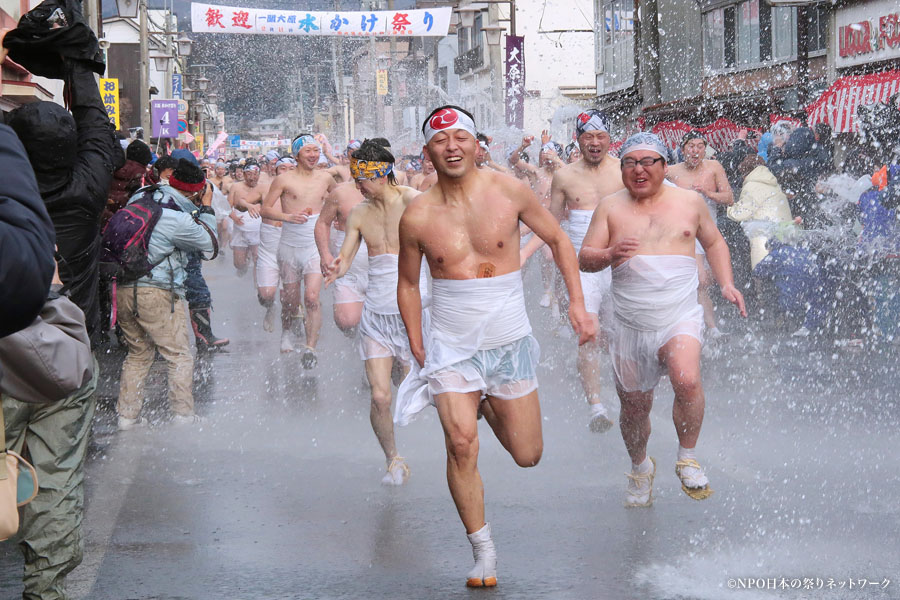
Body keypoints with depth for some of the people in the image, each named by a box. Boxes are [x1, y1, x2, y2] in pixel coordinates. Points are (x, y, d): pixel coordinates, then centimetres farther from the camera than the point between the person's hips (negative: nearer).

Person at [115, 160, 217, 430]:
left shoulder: (140, 198, 6)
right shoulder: (179, 220, -16)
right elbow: (209, 242, 0)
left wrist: (197, 210, 18)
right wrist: (207, 209, 11)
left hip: (123, 289, 7)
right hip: (156, 291, -7)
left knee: (138, 354, 19)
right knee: (179, 356, 6)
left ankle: (127, 416, 16)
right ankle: (183, 415, 7)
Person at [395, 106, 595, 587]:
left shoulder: (509, 191, -6)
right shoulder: (417, 217, -6)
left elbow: (558, 240, 8)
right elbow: (408, 284, 9)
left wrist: (577, 304, 0)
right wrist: (417, 349, 3)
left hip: (510, 343, 1)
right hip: (451, 346, -1)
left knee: (528, 456, 7)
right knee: (461, 443, -19)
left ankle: (487, 405, 39)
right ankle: (483, 551, -2)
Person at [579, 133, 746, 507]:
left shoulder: (690, 202, 7)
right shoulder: (610, 207, 5)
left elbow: (714, 242, 22)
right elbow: (584, 259, 1)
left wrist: (726, 284, 8)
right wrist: (609, 255, -22)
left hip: (680, 318, -1)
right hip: (630, 324, 2)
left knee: (687, 381, -29)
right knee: (634, 407, 9)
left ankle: (688, 458, -6)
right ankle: (640, 467, 40)